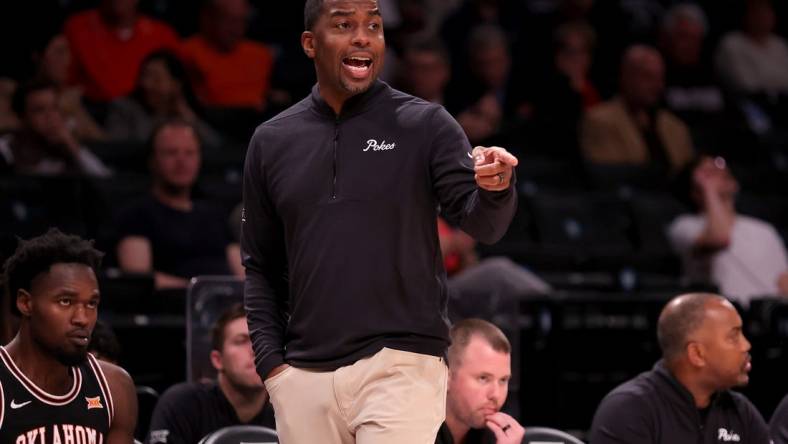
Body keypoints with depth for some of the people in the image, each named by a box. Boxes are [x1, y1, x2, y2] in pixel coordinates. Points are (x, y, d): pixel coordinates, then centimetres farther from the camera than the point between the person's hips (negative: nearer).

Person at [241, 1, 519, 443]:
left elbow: (481, 223, -9)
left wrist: (495, 189, -32)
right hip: (303, 376, 3)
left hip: (400, 368, -3)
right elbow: (261, 266, 16)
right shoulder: (273, 141, 10)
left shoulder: (425, 126, 2)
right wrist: (271, 360, 4)